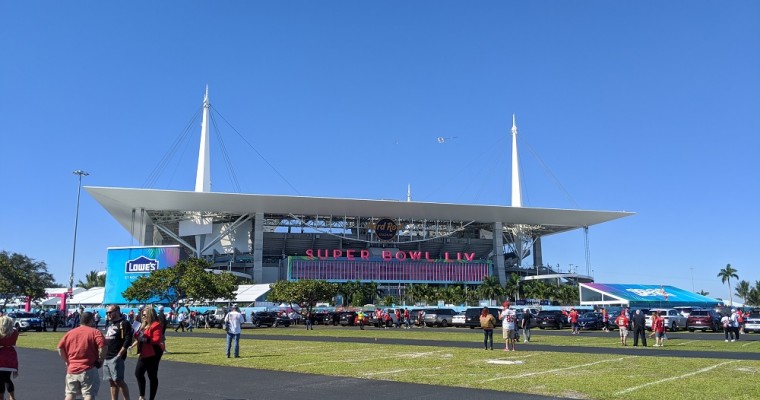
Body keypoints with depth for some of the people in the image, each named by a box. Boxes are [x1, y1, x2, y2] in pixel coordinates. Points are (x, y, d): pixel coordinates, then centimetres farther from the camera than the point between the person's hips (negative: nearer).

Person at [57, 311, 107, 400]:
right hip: (88, 370, -5)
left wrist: (67, 361, 12)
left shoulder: (70, 332, 11)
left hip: (72, 369, 5)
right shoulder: (95, 332, -4)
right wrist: (100, 360, -4)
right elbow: (102, 347, -17)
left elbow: (60, 347, 5)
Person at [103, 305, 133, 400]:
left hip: (115, 358, -8)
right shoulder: (109, 324, 18)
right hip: (107, 357, 8)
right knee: (112, 382, 12)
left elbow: (128, 341, -17)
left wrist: (119, 355, -19)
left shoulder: (124, 323, -9)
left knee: (118, 381, -10)